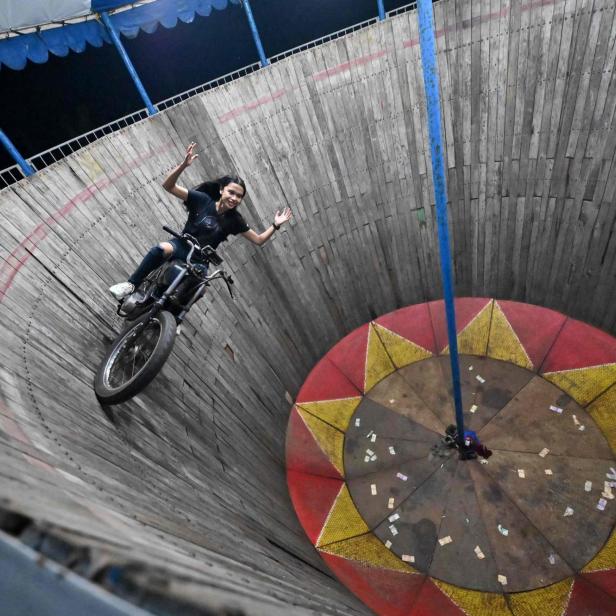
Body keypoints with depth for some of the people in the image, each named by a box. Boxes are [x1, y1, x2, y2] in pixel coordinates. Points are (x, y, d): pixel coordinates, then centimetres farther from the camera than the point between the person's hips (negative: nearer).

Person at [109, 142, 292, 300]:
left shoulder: (234, 220, -2)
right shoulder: (202, 200, -8)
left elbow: (258, 240, 3)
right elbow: (168, 186, -15)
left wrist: (275, 225, -10)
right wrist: (183, 165, -31)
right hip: (182, 246, -2)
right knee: (162, 249, -35)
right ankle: (131, 284, -22)